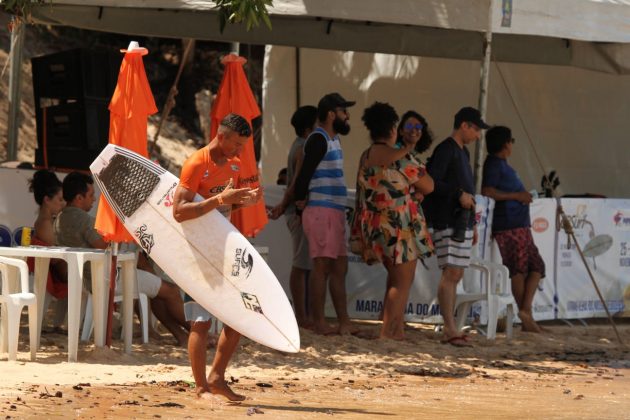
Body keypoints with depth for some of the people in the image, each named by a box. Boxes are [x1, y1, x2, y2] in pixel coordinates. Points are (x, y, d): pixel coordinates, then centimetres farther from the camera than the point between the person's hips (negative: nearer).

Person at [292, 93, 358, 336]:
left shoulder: (333, 140, 19)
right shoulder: (318, 140, -11)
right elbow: (305, 172, -18)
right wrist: (301, 199, -8)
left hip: (335, 211, 10)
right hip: (321, 210, -10)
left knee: (339, 267, 9)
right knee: (322, 265, -8)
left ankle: (344, 322, 11)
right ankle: (319, 323, -7)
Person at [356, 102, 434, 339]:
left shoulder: (365, 157, 9)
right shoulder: (399, 159, -14)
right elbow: (428, 186, -8)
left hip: (374, 225, 8)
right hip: (399, 224, -8)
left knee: (396, 278, 18)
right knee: (402, 281, -3)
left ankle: (397, 329, 17)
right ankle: (388, 333, -7)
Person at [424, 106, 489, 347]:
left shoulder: (463, 152, 20)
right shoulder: (445, 150, -9)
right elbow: (432, 182, -19)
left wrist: (472, 223, 22)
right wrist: (459, 194, -20)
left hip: (462, 222, 10)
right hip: (447, 222, -10)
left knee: (456, 275, 8)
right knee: (451, 273, -13)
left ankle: (450, 329, 9)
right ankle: (449, 329, -16)